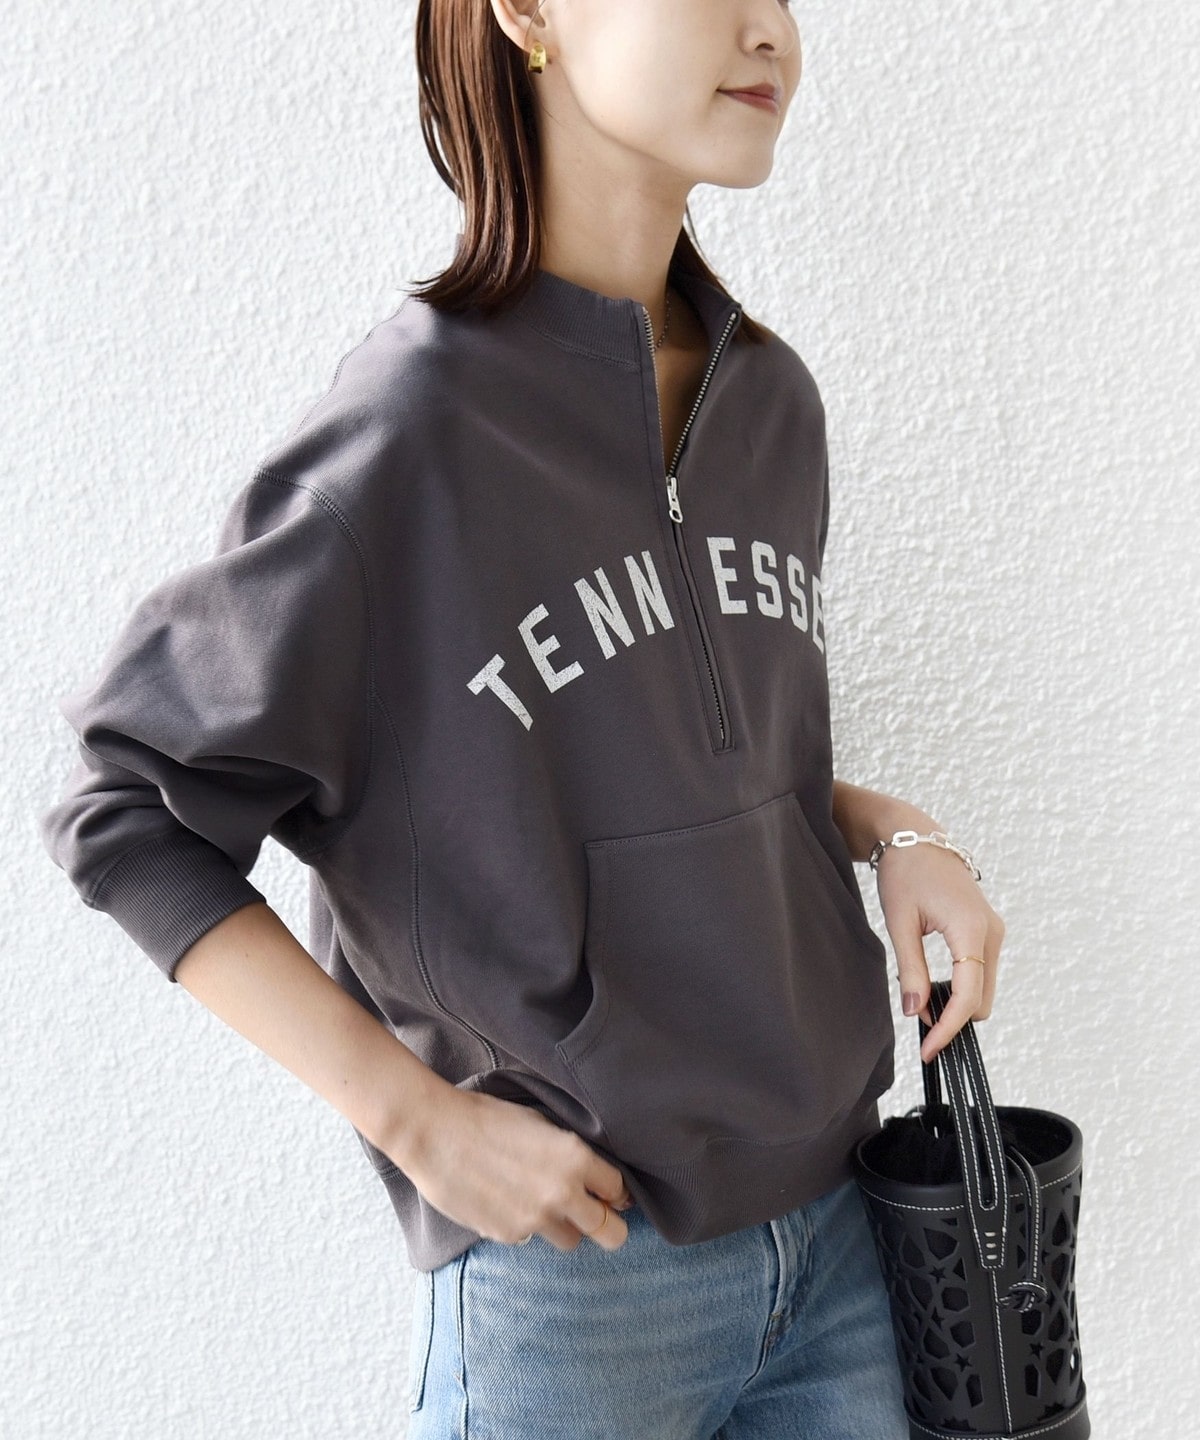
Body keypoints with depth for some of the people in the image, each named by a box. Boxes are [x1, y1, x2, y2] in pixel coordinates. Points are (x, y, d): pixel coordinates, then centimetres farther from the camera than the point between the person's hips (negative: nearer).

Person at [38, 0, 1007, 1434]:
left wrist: (888, 831, -4)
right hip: (567, 1277, -6)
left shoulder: (772, 400, 3)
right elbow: (123, 816, -13)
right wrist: (422, 1121, -17)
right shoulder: (414, 426, -17)